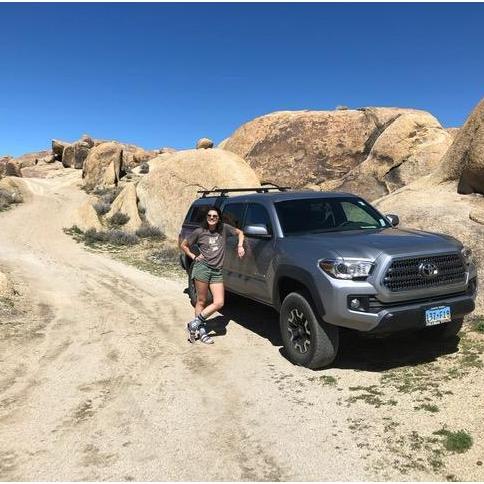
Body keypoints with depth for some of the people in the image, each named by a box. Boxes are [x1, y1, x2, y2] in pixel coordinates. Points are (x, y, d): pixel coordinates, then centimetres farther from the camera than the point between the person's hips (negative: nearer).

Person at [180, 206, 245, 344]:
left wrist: (240, 246, 5)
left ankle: (194, 324, 6)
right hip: (202, 268, -3)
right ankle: (202, 330, 10)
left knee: (219, 303, -4)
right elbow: (183, 245, 12)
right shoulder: (199, 232, 1)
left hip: (217, 271, 3)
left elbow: (239, 232, 21)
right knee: (201, 301, -1)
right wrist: (194, 257, 0)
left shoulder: (224, 229, 6)